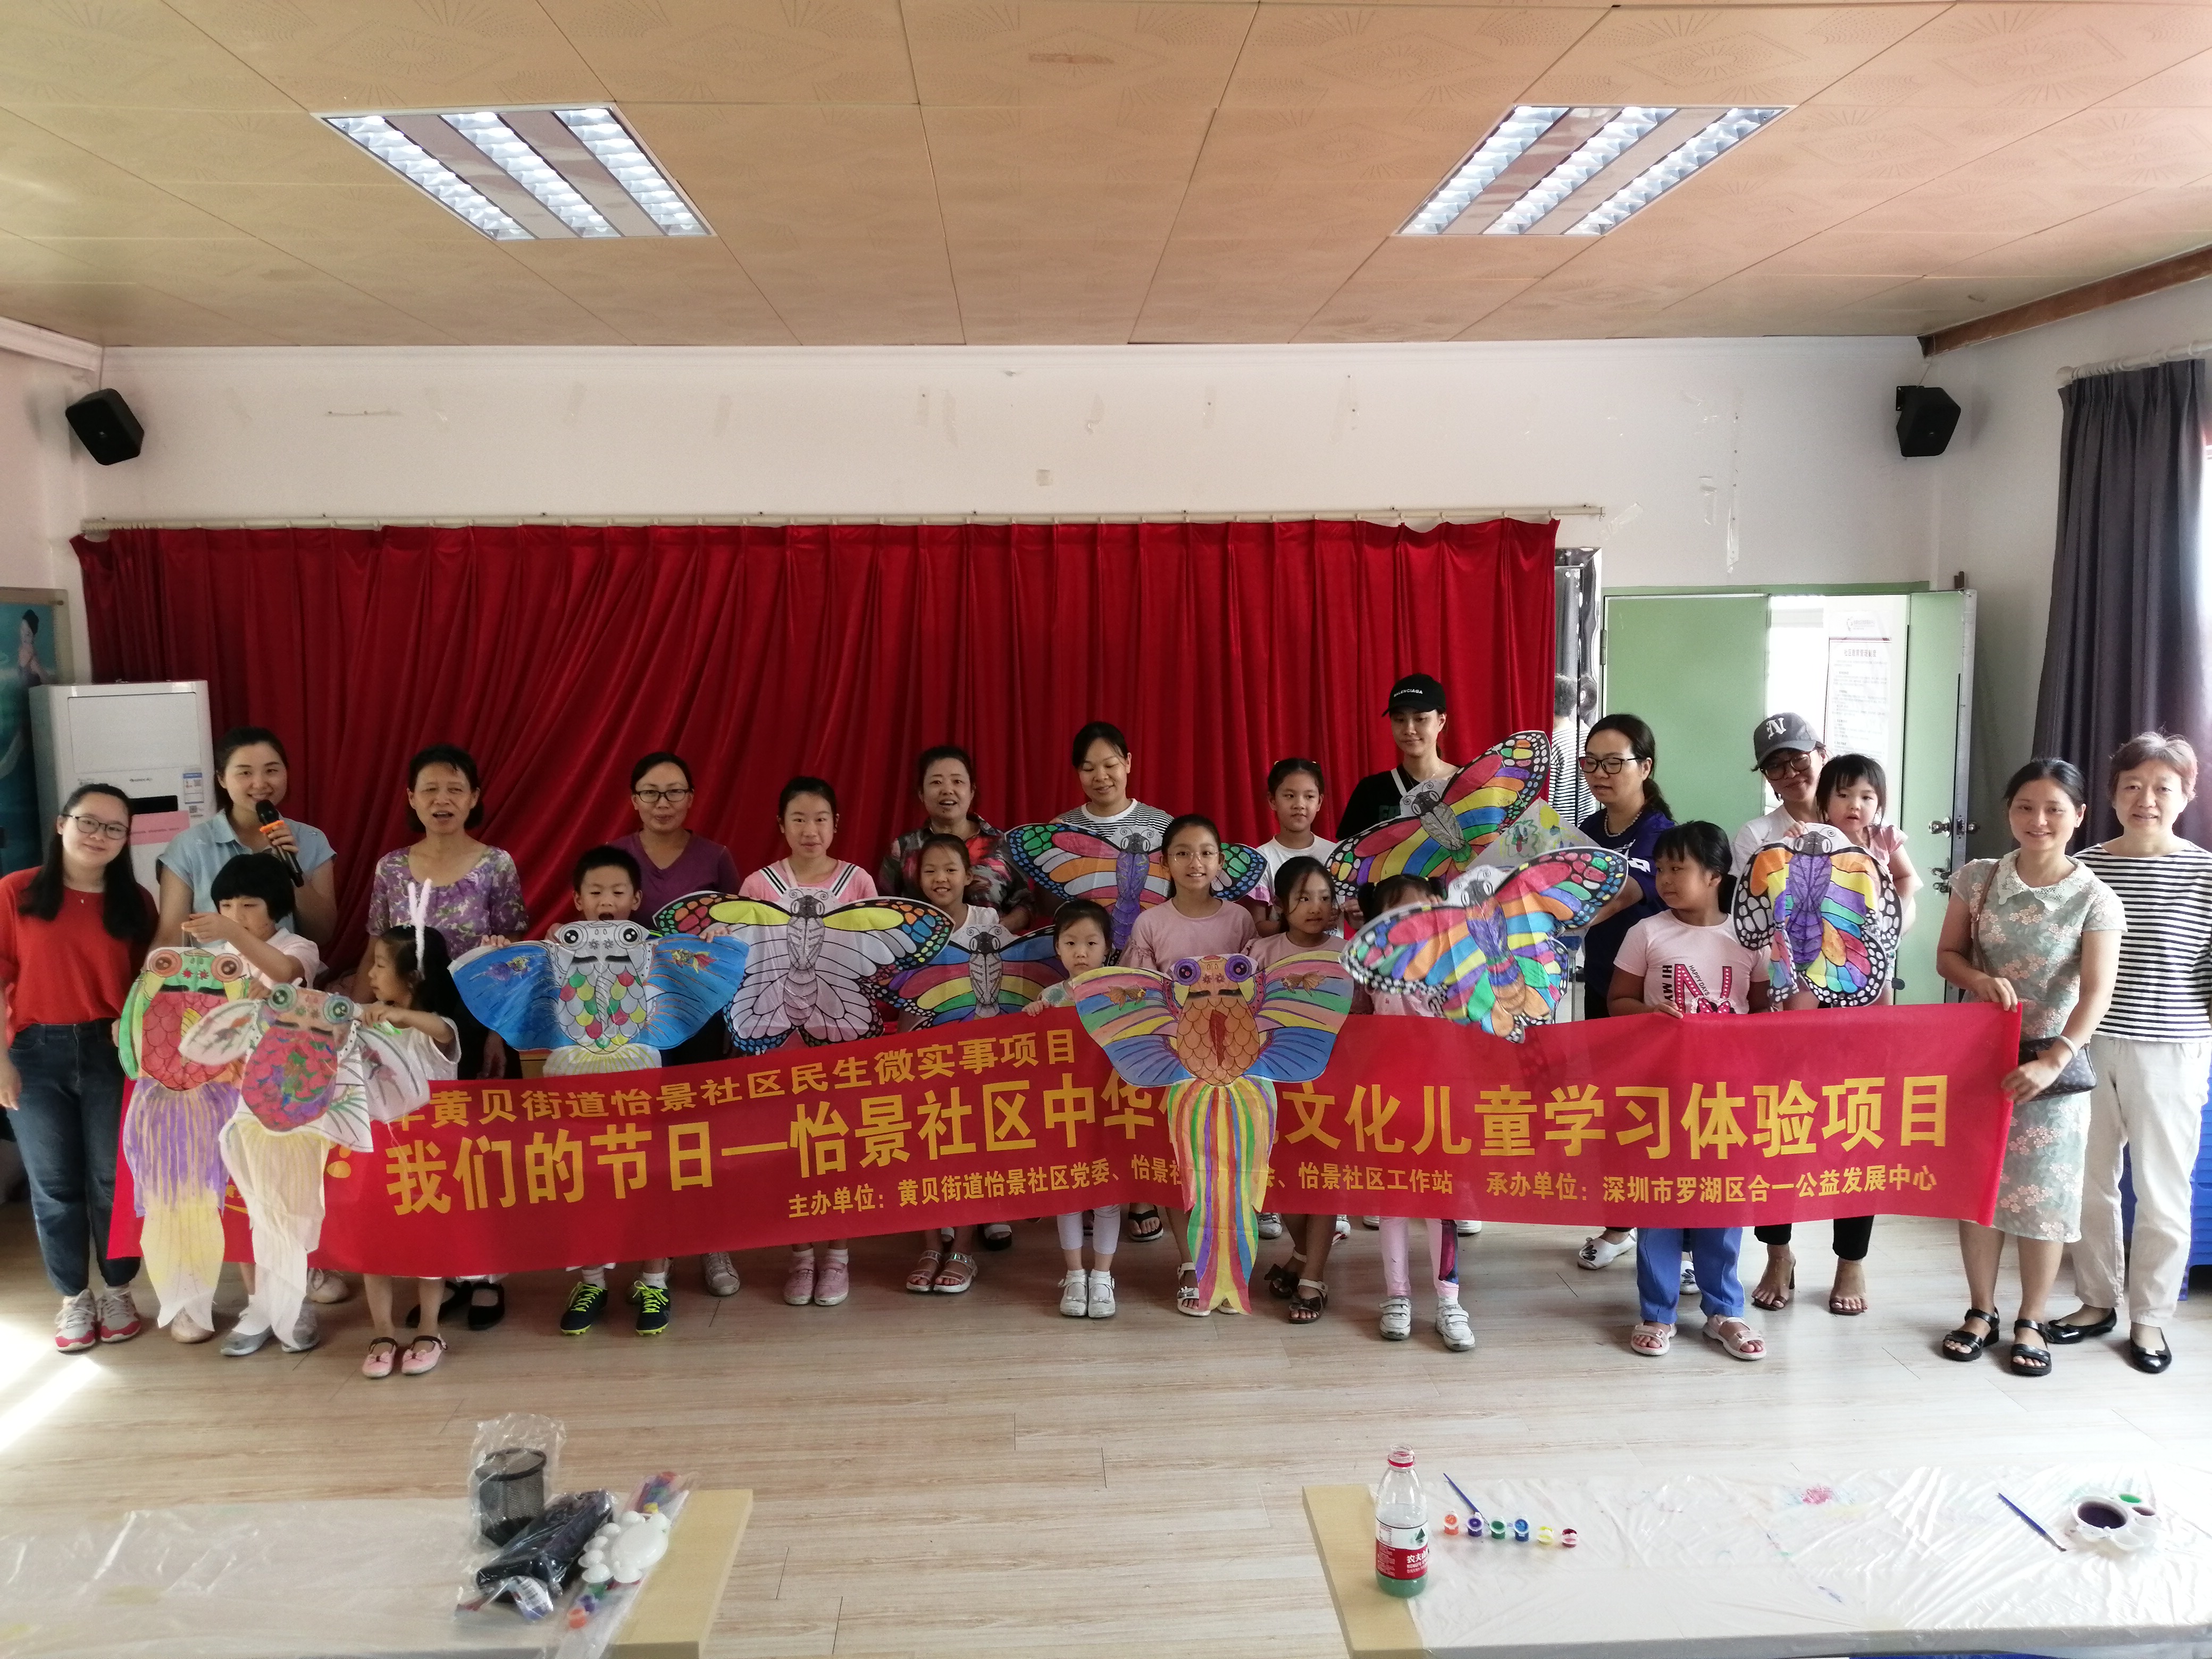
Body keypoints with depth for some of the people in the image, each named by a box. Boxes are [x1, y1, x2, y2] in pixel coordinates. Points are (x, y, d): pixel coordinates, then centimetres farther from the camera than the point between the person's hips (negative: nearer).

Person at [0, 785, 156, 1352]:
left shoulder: (136, 901, 2)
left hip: (112, 1052, 1)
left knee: (113, 1180, 8)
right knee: (55, 1184, 10)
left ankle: (118, 1292, 23)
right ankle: (74, 1297, 24)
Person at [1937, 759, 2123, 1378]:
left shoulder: (2095, 899, -8)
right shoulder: (1978, 879, 0)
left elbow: (2096, 992, -15)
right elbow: (1947, 955, 5)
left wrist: (2055, 1059, -27)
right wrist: (1981, 980, -17)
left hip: (2052, 1062, -2)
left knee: (2044, 1193, 4)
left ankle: (2031, 1322, 20)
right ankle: (1980, 1312, 24)